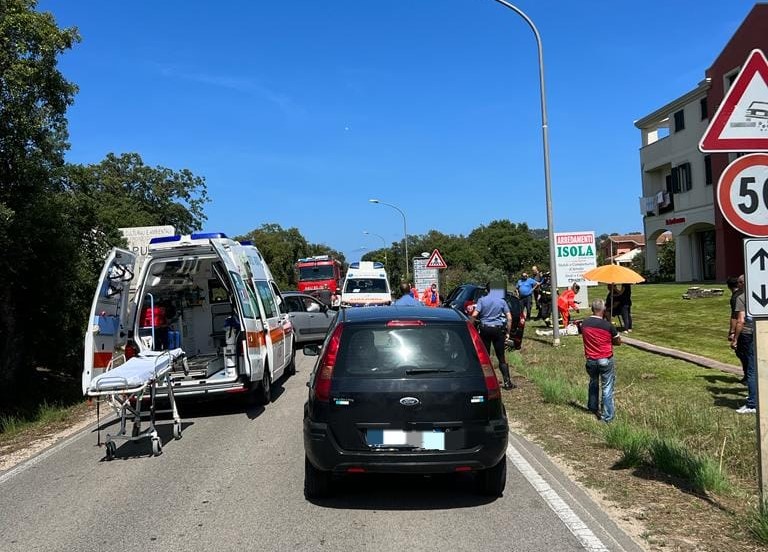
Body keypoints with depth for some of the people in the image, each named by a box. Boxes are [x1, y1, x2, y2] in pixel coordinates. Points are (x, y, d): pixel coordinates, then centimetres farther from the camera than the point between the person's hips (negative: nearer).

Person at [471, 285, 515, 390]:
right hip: (498, 329, 1)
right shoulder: (502, 301, 4)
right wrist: (508, 332, 6)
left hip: (485, 329, -1)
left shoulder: (482, 300, -1)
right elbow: (509, 318, 0)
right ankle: (507, 382, 3)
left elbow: (474, 315, -13)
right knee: (501, 357, 5)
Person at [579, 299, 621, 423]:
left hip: (590, 360, 4)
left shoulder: (584, 323, -6)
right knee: (607, 388, 4)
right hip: (606, 360, -4)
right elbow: (618, 342, -3)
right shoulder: (608, 325, -17)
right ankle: (607, 416, 5)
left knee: (593, 383, 25)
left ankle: (593, 408, 39)